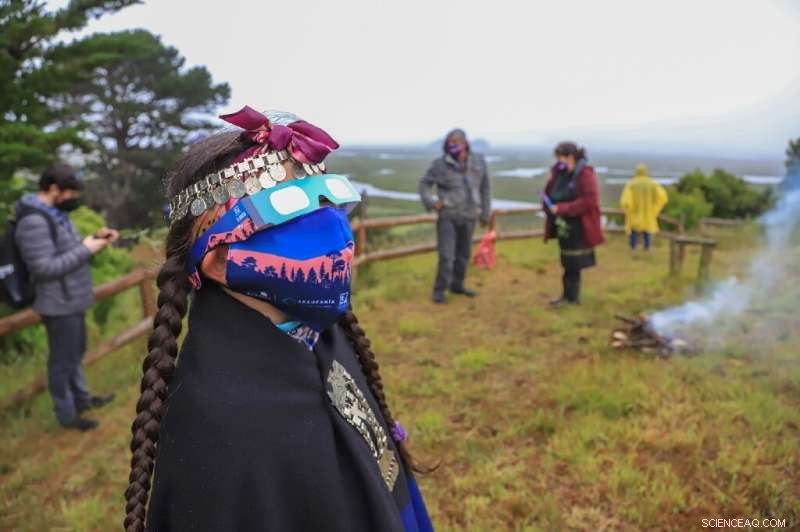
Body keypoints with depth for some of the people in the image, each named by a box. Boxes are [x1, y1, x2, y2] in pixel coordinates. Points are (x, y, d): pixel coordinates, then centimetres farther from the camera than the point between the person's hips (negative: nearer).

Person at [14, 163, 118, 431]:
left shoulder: (54, 213, 6)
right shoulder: (34, 221, -24)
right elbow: (45, 268, -27)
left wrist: (96, 237, -2)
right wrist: (86, 249, -23)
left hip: (72, 300, 10)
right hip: (60, 306, -10)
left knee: (76, 353, 24)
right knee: (63, 361, 7)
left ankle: (82, 399, 43)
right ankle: (67, 415, 24)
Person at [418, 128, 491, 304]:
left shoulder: (478, 162, -1)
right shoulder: (441, 164, -8)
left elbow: (485, 188, 8)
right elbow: (425, 183, 2)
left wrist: (485, 213, 9)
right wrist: (430, 202, -14)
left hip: (468, 217, 3)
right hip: (447, 216, -3)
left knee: (464, 253, 13)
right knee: (446, 255, -8)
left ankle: (457, 285, 29)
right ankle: (439, 290, 4)